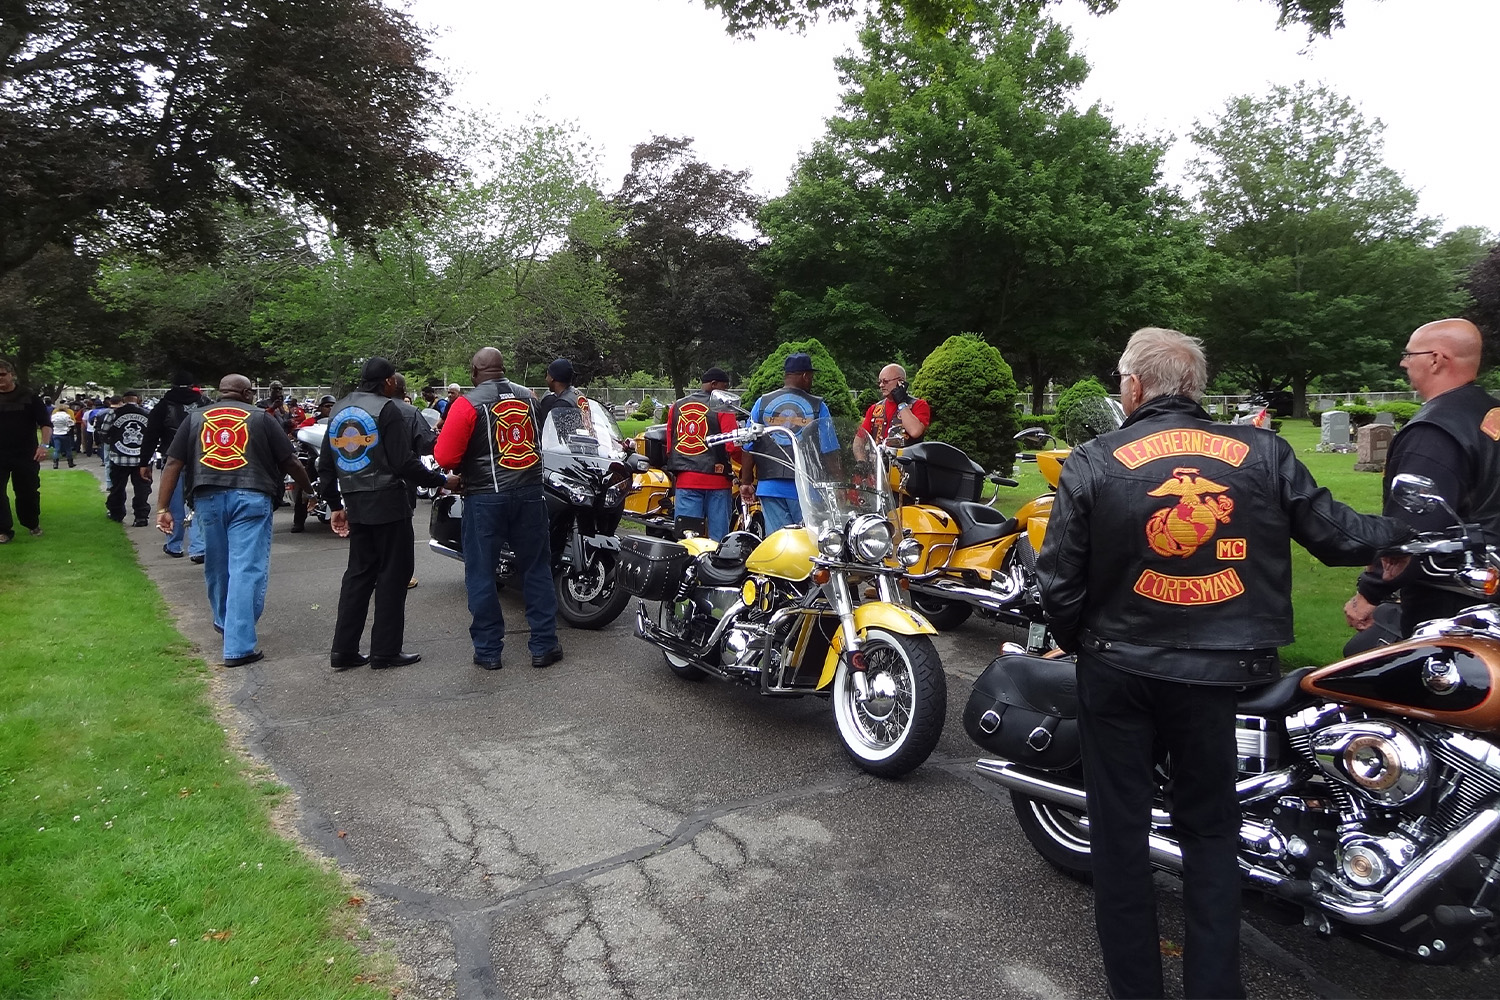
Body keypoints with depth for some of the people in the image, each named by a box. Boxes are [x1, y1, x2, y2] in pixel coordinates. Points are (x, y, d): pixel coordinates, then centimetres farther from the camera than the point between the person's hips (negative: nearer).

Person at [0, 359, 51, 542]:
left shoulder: (30, 398, -1)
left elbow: (45, 424, -4)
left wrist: (44, 444, -20)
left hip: (26, 455, -1)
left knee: (28, 492, 9)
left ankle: (32, 523, 28)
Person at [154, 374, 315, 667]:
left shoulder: (195, 417, 14)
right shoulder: (261, 417, 6)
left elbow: (173, 463, 7)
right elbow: (290, 462, 4)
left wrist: (163, 507, 6)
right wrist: (311, 490, 17)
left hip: (207, 497, 4)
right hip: (251, 498, -4)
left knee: (216, 567, 21)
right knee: (247, 571, -4)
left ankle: (224, 622, 44)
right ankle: (238, 647, -8)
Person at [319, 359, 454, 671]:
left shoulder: (338, 410, 14)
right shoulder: (386, 408, -10)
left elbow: (326, 464, 17)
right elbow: (405, 464, -16)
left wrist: (336, 505, 22)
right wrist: (442, 480, -6)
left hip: (356, 505, 7)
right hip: (387, 503, -7)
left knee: (359, 573, 14)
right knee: (392, 574, 1)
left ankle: (343, 650, 14)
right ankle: (385, 651, 4)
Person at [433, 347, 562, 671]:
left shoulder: (468, 404, -9)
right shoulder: (528, 396, 6)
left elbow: (445, 457, -12)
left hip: (485, 498, -4)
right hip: (530, 494, 4)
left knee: (481, 574, 7)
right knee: (536, 570, 10)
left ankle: (488, 650, 12)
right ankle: (544, 645, 13)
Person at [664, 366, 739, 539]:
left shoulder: (676, 406, 11)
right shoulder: (722, 408, -6)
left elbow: (669, 445, 13)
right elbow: (733, 447, -12)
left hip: (684, 480, 4)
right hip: (716, 480, -4)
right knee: (718, 537, 3)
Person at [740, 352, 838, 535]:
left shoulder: (762, 403, 7)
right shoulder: (817, 406, 0)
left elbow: (748, 447, 8)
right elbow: (829, 451, -2)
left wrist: (746, 482, 16)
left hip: (769, 485, 3)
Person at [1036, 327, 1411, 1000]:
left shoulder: (1091, 464, -11)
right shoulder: (1263, 454, -6)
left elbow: (1059, 582, -10)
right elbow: (1336, 535, 3)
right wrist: (1408, 531, 23)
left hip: (1115, 668, -1)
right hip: (1214, 672, 2)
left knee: (1120, 828, 15)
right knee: (1209, 830, 19)